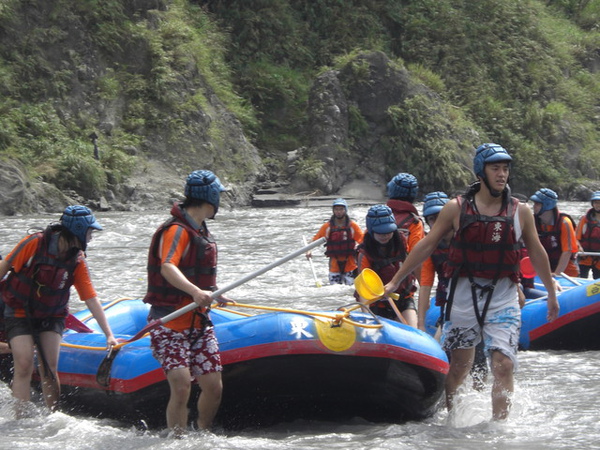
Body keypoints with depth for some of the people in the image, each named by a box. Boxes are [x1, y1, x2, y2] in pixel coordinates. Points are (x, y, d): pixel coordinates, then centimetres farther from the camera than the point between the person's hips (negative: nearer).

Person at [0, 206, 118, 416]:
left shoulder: (77, 261, -6)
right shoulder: (35, 243, -19)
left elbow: (92, 299, -6)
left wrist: (109, 335, -10)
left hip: (51, 317, 3)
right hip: (19, 314, -3)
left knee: (49, 370, -7)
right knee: (24, 365, -15)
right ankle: (21, 420, -12)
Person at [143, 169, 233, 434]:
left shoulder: (200, 230, 15)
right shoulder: (177, 230, -14)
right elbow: (167, 267, -32)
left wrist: (212, 296, 41)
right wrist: (196, 292, -45)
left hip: (199, 323, 8)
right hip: (171, 325, -8)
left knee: (214, 387, 3)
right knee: (181, 388, -19)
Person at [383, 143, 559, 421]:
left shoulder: (520, 212, 3)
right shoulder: (456, 208, -1)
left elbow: (537, 253, 15)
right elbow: (426, 245, 6)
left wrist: (551, 293, 21)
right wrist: (396, 281, 7)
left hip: (503, 301, 0)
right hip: (464, 297, 0)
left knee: (503, 366, -13)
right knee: (459, 367, 9)